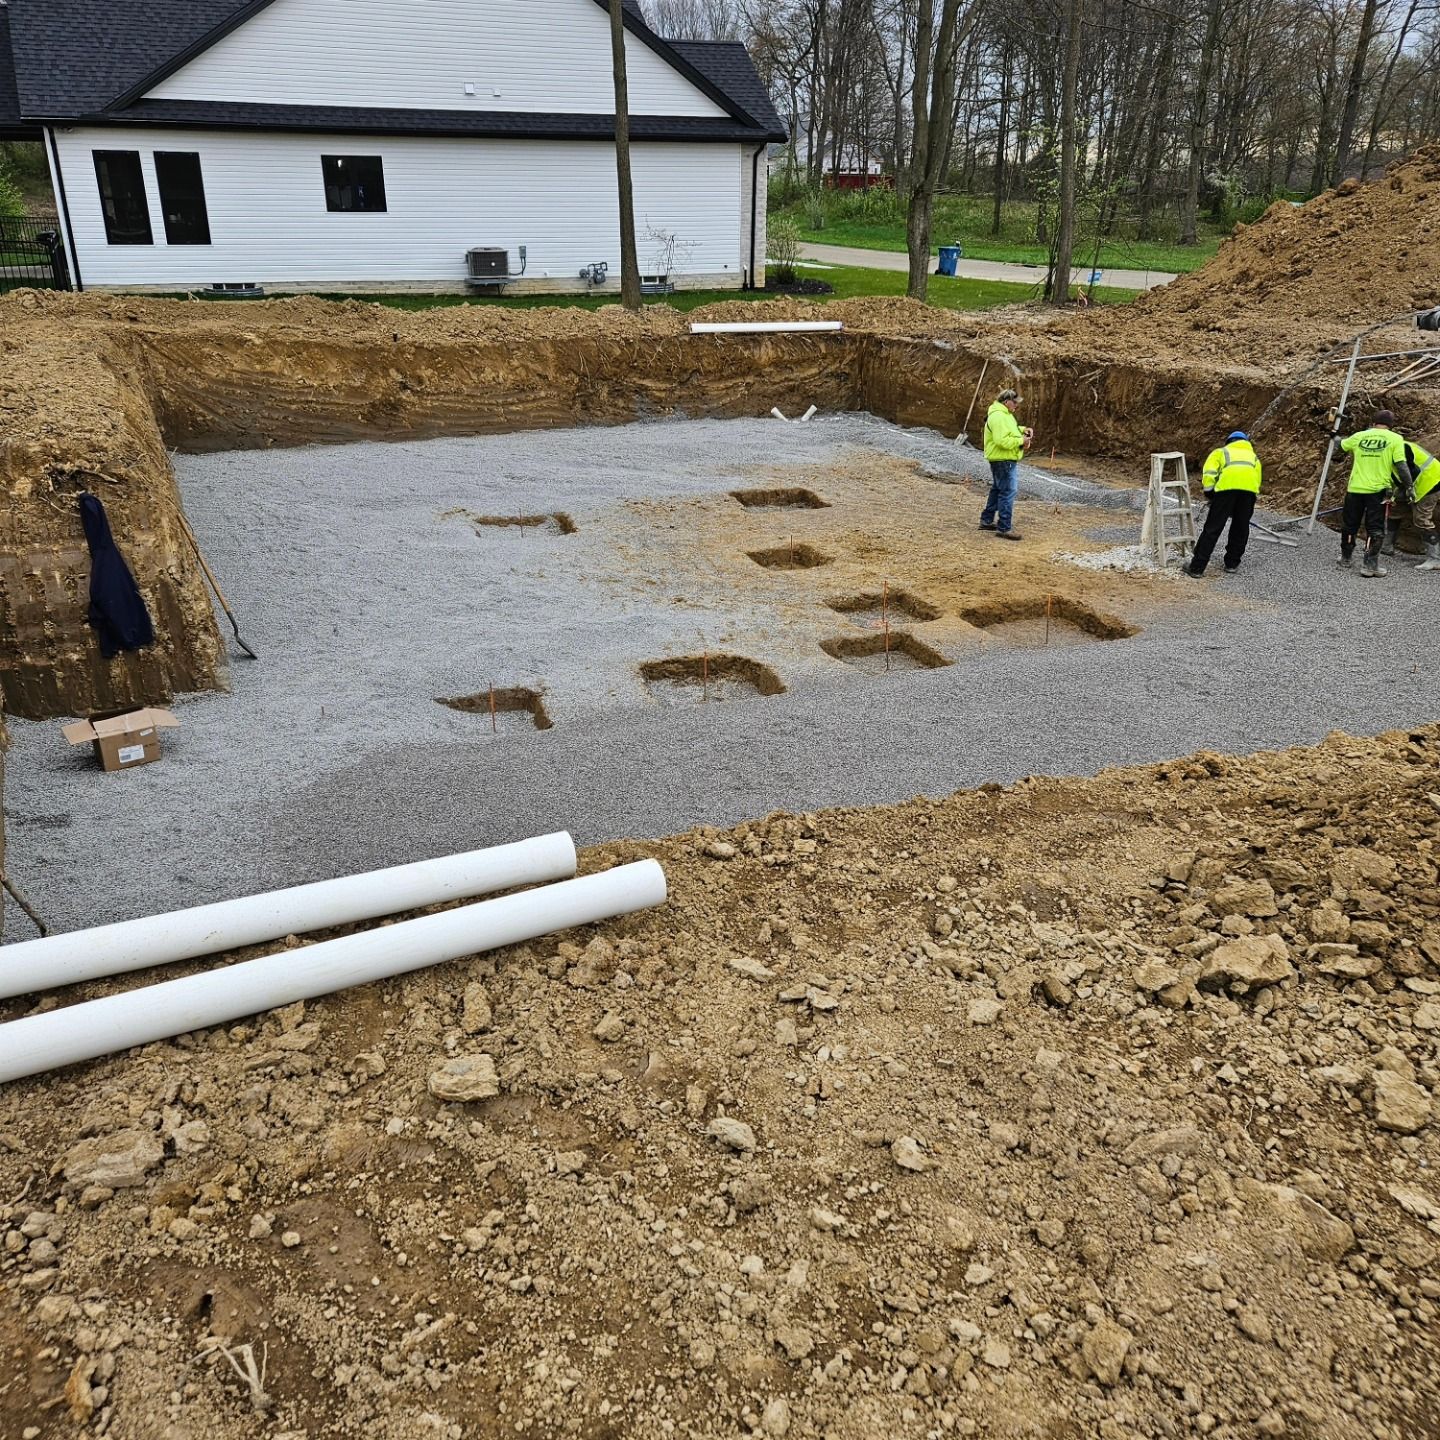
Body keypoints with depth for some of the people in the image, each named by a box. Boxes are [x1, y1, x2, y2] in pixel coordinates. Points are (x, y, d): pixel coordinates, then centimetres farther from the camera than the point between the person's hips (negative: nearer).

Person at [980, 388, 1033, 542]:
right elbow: (1002, 440, -28)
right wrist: (1021, 441, -19)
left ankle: (987, 520, 30)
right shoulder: (998, 417, -20)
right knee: (1008, 492, -11)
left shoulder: (1004, 414, 14)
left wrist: (1023, 429, 10)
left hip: (1004, 460, 11)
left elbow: (1010, 430, 28)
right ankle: (1004, 528, -10)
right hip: (1003, 460, -11)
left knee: (997, 490, 20)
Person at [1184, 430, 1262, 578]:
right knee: (1240, 527, 20)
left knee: (1212, 529, 2)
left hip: (1226, 486, -2)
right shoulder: (1253, 456, 38)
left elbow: (1208, 474, 10)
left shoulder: (1221, 452, 30)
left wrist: (1210, 496, 16)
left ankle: (1196, 567, 3)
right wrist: (1238, 509, 31)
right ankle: (1232, 563, 27)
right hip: (1249, 488, 2)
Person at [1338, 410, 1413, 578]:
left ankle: (1346, 558, 30)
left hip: (1355, 488, 2)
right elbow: (1401, 466, -10)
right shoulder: (1395, 439, -4)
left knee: (1349, 525, 18)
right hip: (1378, 490, -2)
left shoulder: (1359, 436, 4)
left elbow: (1340, 445, 23)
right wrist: (1408, 486, -1)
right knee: (1375, 529, 4)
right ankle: (1370, 565, 1)